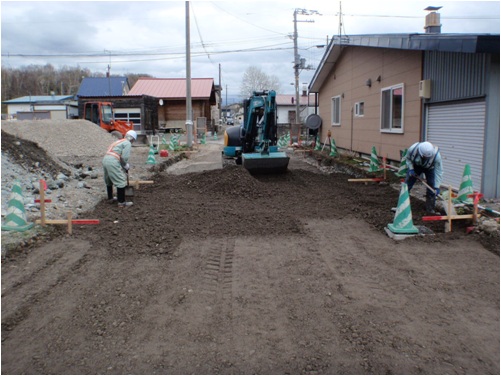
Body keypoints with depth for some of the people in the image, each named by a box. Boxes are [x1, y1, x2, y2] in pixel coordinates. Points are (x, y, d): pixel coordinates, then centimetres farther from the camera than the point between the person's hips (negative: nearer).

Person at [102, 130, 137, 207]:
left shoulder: (119, 141, 26)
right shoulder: (128, 143, -1)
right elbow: (124, 157, -12)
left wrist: (125, 166, 27)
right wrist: (126, 166, 6)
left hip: (105, 159, 10)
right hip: (113, 161, -10)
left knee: (109, 181, 24)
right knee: (121, 182, -3)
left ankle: (110, 198, 38)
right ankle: (121, 202, 0)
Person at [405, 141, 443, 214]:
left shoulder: (436, 155, -38)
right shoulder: (412, 149, -36)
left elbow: (438, 172, -28)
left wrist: (437, 187, -30)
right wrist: (411, 169, -24)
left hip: (429, 168, -1)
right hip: (415, 166, 1)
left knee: (431, 188, -9)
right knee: (407, 185, -4)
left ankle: (430, 209, 4)